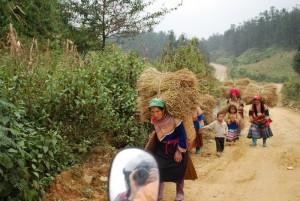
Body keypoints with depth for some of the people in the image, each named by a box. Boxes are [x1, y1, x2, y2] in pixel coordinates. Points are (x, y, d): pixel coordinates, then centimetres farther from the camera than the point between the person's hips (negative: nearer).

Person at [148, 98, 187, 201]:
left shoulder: (174, 119, -26)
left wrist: (179, 151, -19)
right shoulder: (154, 120, -10)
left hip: (177, 147, -4)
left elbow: (182, 135, -20)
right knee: (158, 170, -5)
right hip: (162, 148, 4)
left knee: (178, 172, 8)